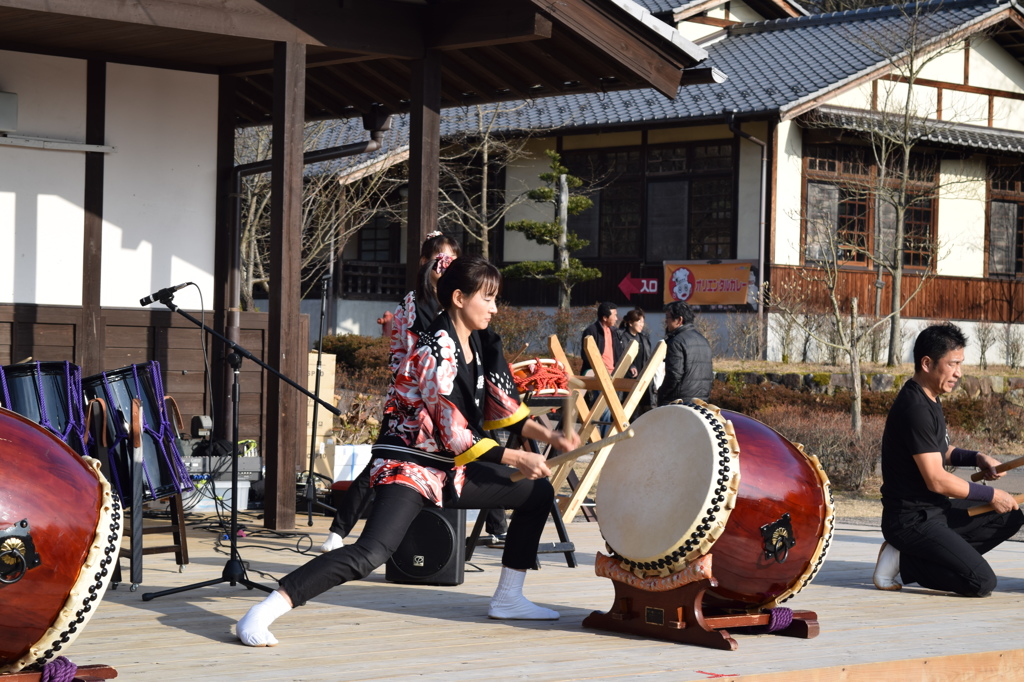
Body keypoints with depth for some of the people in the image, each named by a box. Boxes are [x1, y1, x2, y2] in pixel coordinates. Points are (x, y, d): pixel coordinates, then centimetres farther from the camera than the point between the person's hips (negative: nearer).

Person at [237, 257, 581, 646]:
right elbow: (454, 434, -20)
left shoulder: (478, 344, 7)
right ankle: (261, 615, -30)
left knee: (538, 493, 14)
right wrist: (515, 458, -13)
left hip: (451, 469, 10)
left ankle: (508, 599, 21)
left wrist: (548, 436, 4)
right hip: (408, 466, -10)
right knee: (370, 554, -30)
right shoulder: (436, 351, -20)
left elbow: (500, 407, 16)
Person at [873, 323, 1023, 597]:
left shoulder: (929, 400, 11)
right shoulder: (915, 409, -21)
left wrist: (976, 458, 6)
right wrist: (991, 495, -12)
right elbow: (937, 480, -23)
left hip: (935, 510, 10)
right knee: (982, 582, -20)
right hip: (911, 520, -10)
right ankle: (903, 561, -4)